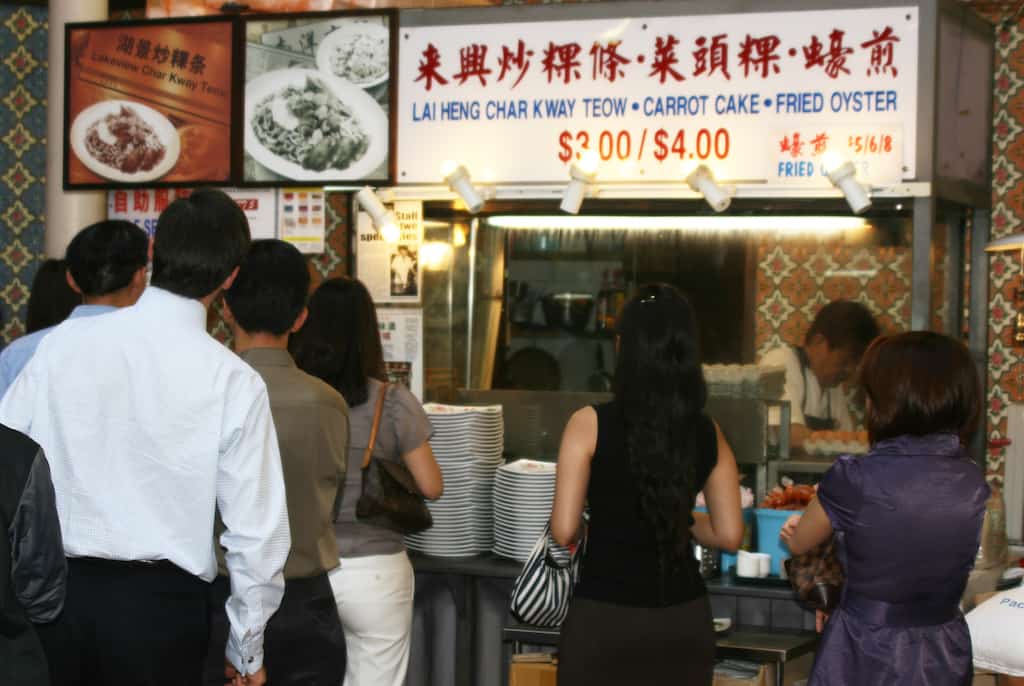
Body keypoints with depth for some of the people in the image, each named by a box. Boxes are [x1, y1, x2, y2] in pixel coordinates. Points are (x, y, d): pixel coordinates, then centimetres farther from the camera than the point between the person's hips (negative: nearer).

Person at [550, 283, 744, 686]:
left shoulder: (590, 424, -10)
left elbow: (564, 531, -11)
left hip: (604, 621, -3)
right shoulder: (708, 433, 1)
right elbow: (729, 535, 3)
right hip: (684, 621, 3)